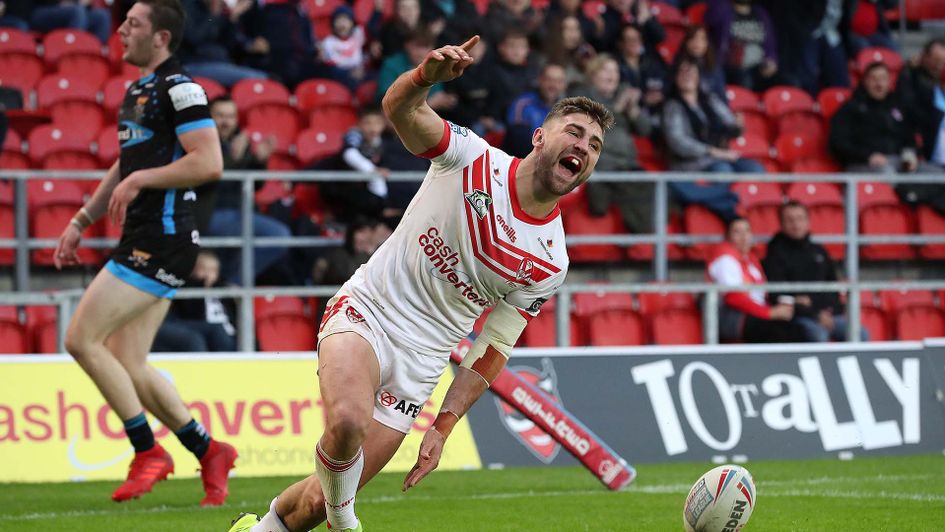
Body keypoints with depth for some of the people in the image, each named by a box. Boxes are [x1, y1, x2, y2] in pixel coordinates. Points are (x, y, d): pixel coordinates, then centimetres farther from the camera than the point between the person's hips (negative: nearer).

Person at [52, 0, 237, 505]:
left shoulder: (179, 88, -12)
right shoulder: (138, 89, 18)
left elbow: (209, 163, -22)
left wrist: (140, 180, -18)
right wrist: (80, 223, 26)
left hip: (162, 238, -10)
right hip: (142, 238, 10)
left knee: (81, 338, -11)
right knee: (128, 366, 9)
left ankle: (148, 451, -4)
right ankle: (209, 452, 19)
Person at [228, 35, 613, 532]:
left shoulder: (549, 265, -2)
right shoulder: (474, 158, -9)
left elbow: (492, 352, 3)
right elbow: (399, 109, -24)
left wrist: (443, 427, -3)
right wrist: (426, 75, -47)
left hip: (418, 365, 3)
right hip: (363, 316, -3)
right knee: (348, 421, -34)